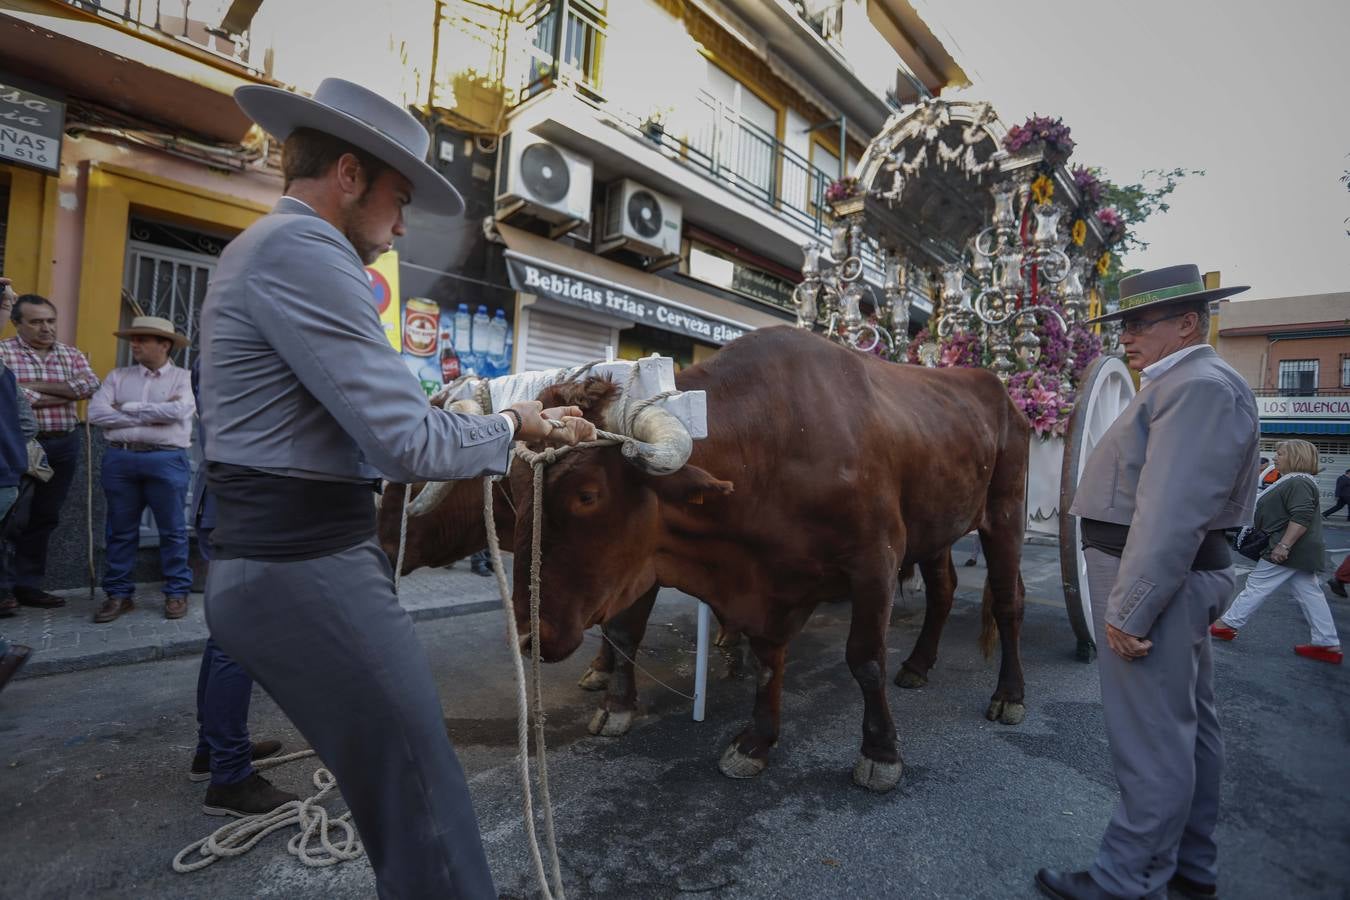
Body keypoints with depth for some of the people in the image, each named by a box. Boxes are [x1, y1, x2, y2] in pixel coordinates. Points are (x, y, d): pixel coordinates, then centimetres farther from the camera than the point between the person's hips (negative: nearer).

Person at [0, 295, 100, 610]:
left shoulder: (71, 354, 11)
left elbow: (90, 385, -6)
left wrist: (37, 386, -11)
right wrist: (66, 393, -10)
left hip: (63, 445, 4)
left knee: (44, 518, 10)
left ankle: (27, 584, 20)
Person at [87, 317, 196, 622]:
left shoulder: (183, 378, 3)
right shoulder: (118, 376, 13)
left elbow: (177, 411, -15)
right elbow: (96, 413, 0)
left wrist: (126, 407, -4)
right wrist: (152, 416, -7)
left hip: (166, 460, -4)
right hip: (119, 459, 4)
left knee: (172, 530, 2)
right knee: (120, 531, 10)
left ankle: (177, 592, 11)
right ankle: (118, 594, 20)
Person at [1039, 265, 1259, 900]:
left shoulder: (1199, 386, -17)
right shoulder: (1181, 384, 16)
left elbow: (1173, 513, -25)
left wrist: (1128, 609, -23)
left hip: (1157, 580, -11)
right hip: (1177, 580, 11)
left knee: (1152, 742, 0)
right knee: (1189, 725, 20)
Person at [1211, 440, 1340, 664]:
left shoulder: (1298, 483, -17)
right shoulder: (1293, 481, 16)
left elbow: (1302, 517, -26)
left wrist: (1283, 546, -28)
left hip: (1289, 551, -10)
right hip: (1300, 552, 10)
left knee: (1257, 586, -2)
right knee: (1310, 595, 10)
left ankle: (1228, 624, 6)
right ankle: (1328, 645, 13)